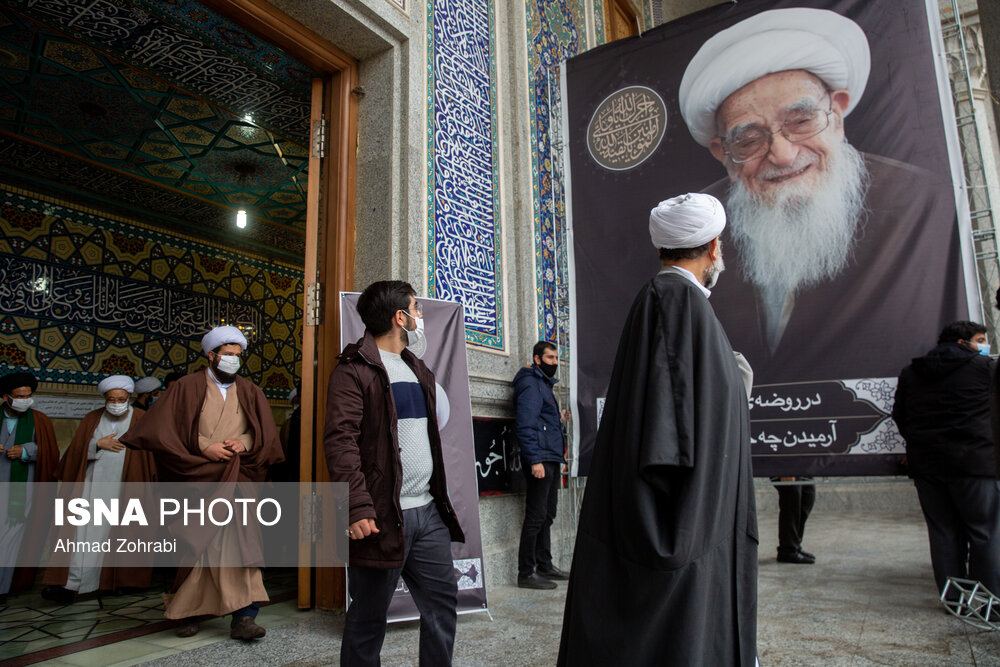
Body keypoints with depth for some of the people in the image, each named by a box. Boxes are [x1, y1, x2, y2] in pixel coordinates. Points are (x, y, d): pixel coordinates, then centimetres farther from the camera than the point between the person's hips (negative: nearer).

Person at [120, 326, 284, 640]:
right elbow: (161, 430, -4)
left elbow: (266, 435, 10)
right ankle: (189, 613, 21)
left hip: (237, 479, 1)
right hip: (197, 479, -1)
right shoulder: (188, 387, 5)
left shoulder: (250, 392, 13)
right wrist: (203, 447, -12)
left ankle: (243, 617, -10)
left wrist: (243, 442, -10)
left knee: (239, 543, -10)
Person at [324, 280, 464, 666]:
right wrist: (357, 507, -24)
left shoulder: (418, 369, 18)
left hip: (428, 510, 8)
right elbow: (340, 440, -16)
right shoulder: (355, 369, -8)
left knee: (443, 599, 13)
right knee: (369, 617, 7)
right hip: (383, 516, -7)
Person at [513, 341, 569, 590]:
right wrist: (535, 460, -22)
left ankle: (545, 566, 25)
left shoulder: (545, 384, 21)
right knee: (536, 517, -6)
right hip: (540, 459, -10)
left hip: (551, 460, 10)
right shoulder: (531, 384, -10)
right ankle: (526, 573, 1)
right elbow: (526, 426, -18)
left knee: (547, 516, 15)